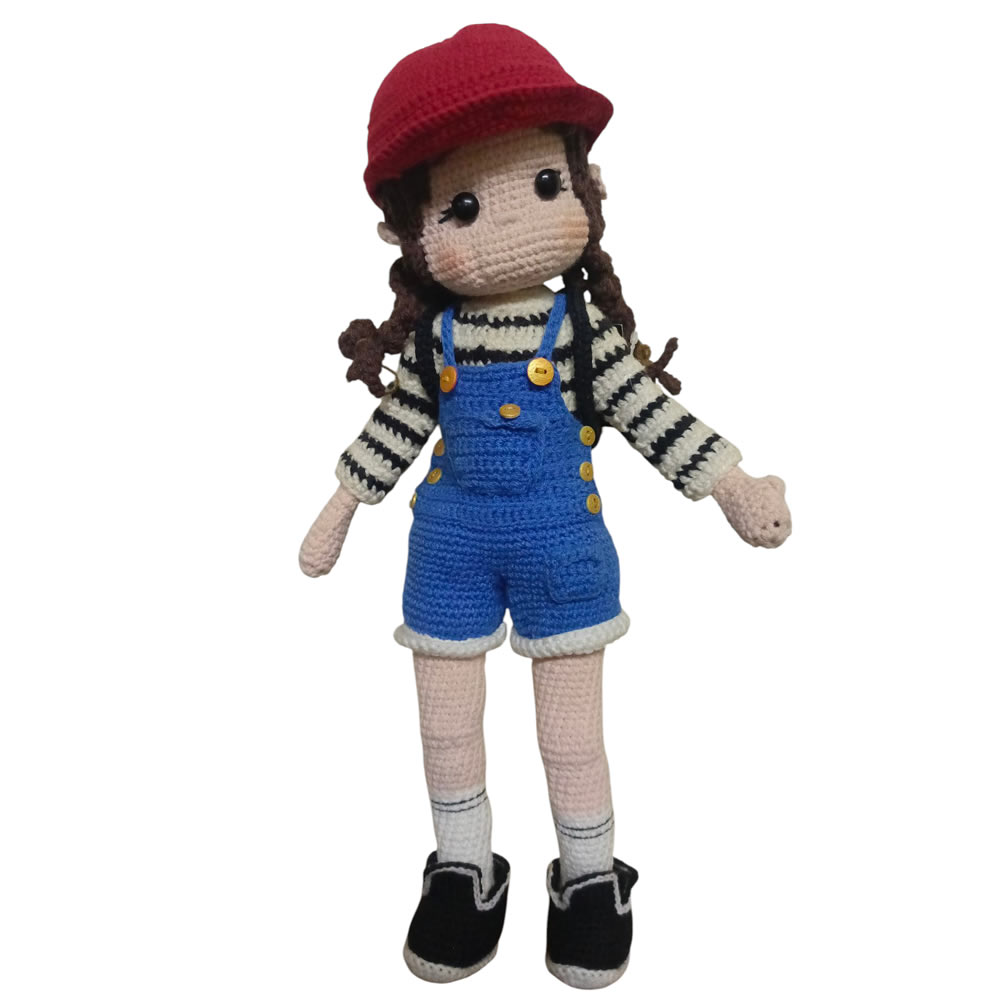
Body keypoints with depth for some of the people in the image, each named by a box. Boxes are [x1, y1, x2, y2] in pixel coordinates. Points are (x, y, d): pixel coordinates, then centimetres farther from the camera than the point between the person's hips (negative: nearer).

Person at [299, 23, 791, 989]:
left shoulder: (582, 329, -9)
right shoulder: (431, 338, -4)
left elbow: (651, 407, -6)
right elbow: (393, 425, 5)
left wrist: (732, 484, -10)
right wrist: (338, 507, 10)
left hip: (562, 545, -2)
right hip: (451, 547, 3)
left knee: (571, 730, 11)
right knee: (447, 724, 14)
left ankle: (590, 879, 34)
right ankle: (464, 872, 38)